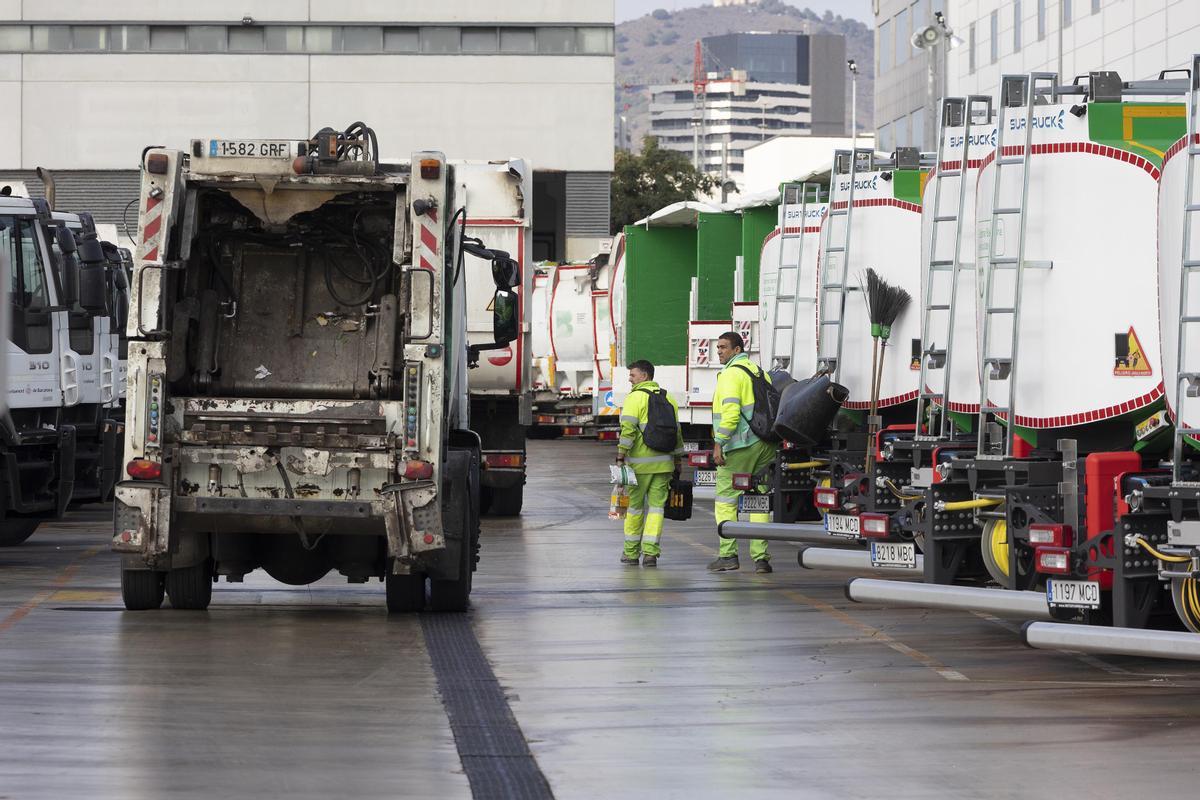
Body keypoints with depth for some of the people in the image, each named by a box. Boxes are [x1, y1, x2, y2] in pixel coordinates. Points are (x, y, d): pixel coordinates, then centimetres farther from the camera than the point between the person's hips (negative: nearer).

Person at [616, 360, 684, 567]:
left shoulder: (635, 397, -7)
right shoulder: (667, 398, 12)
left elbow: (628, 429, -16)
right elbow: (677, 431, 14)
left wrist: (621, 456, -14)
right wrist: (677, 460, 21)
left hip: (640, 463, -4)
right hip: (663, 463, 4)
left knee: (635, 506, 6)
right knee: (656, 507, 4)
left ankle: (631, 553, 14)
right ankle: (650, 552, -4)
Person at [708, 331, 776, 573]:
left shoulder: (730, 374, -8)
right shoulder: (759, 371, 17)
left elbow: (731, 411, -19)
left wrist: (719, 443, -18)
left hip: (739, 447, -7)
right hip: (764, 445, 7)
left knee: (725, 501, 0)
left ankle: (728, 555, -4)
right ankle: (761, 557, 2)